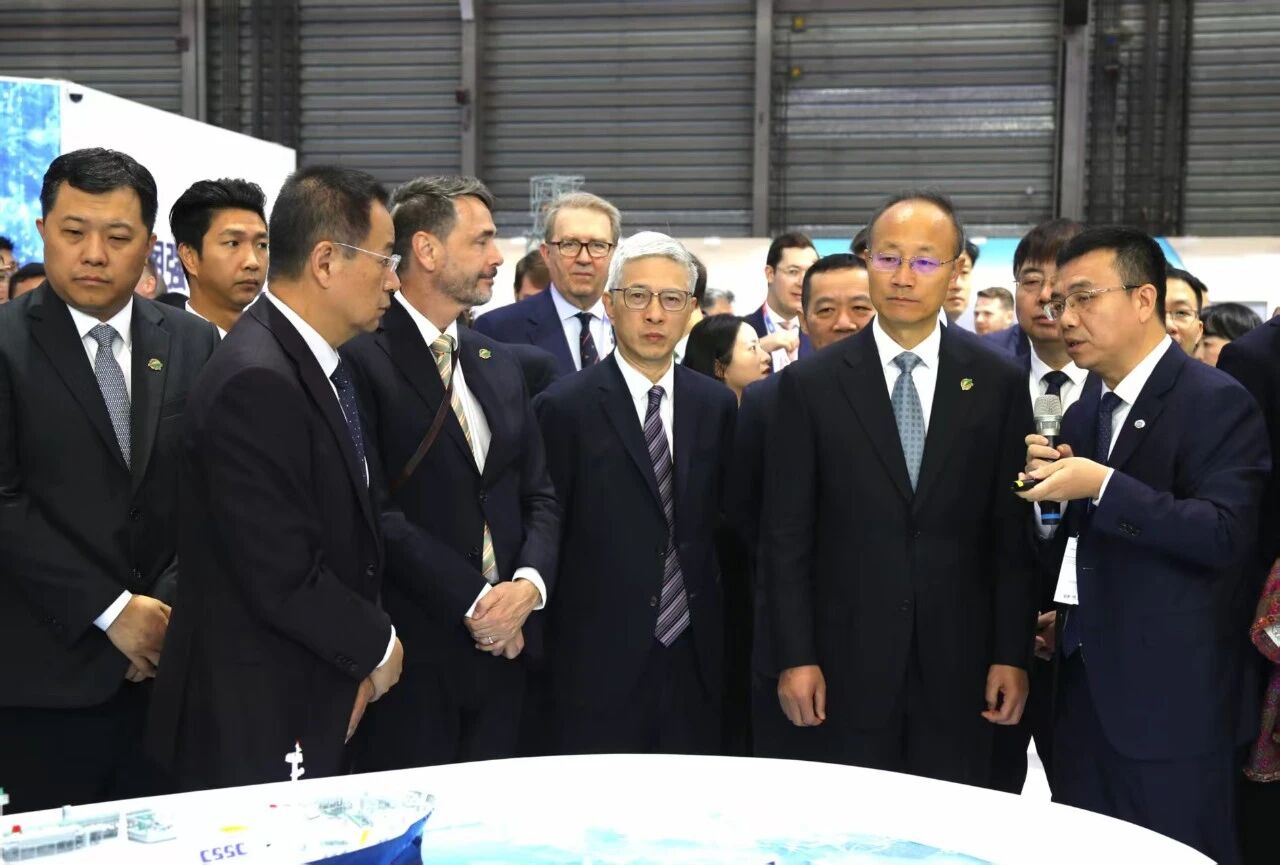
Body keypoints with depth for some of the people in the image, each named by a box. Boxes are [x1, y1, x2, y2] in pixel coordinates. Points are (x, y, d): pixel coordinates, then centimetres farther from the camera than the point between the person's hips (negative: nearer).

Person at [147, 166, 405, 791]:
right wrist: (378, 646, -8)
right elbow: (284, 581, -24)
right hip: (256, 729, -9)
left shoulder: (318, 364, 7)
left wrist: (356, 662, 5)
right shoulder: (255, 384, -23)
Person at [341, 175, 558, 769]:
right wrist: (473, 603, -13)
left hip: (501, 649, 6)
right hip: (410, 654, -6)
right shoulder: (363, 357, -9)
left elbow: (538, 496, 14)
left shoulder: (500, 363, 14)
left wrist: (529, 585, -5)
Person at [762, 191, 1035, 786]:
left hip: (958, 668, 1)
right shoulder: (811, 385, -1)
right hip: (846, 666, -1)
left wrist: (1013, 655, 1)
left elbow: (1013, 531, 3)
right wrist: (795, 658, -5)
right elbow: (784, 535, -1)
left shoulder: (998, 384, 2)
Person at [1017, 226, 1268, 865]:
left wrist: (1103, 487, -23)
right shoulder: (1083, 416, 13)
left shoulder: (1216, 401, -10)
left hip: (1172, 699, -7)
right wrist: (1049, 484, -3)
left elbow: (1224, 535, -20)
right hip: (1086, 693, 7)